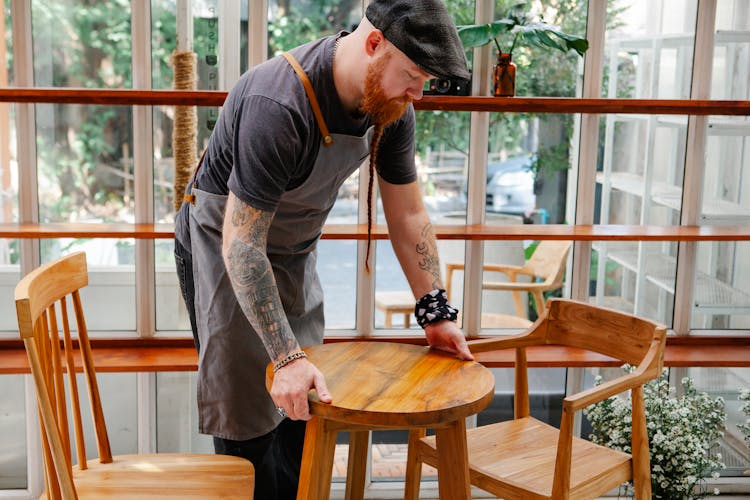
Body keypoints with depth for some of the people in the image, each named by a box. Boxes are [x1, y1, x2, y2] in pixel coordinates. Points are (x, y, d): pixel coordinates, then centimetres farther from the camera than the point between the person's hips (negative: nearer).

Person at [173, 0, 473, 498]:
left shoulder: (392, 106, -13)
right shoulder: (277, 106, -37)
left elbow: (408, 216, -3)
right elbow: (242, 244, -35)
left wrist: (436, 313, -5)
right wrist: (287, 357, -37)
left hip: (295, 252, 7)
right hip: (224, 247, -7)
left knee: (302, 408, 12)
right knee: (250, 418, -2)